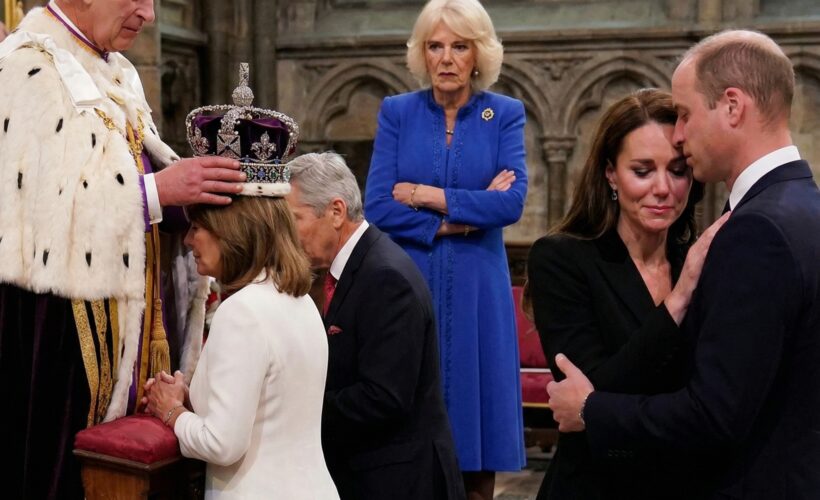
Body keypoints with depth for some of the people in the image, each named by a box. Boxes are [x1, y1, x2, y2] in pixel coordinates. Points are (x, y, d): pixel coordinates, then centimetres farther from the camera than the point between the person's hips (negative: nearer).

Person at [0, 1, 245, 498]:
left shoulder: (120, 71, 14)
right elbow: (44, 202, -21)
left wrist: (194, 181, -2)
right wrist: (158, 188, -24)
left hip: (126, 304, 8)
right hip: (56, 320, -8)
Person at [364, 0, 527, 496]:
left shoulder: (506, 114, 2)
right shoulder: (397, 112, 4)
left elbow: (512, 201, -12)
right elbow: (378, 206, -6)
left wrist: (424, 195, -11)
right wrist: (459, 219, -12)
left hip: (476, 289, 0)